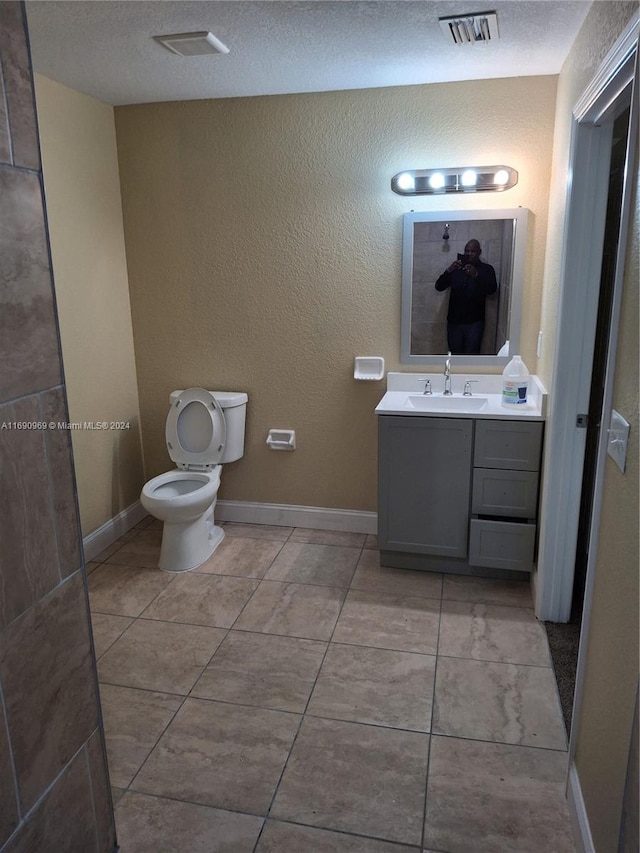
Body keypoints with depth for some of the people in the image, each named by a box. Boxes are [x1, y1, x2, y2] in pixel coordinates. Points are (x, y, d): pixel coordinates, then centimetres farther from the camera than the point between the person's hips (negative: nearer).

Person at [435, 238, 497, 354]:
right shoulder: (456, 268, 11)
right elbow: (439, 286, 1)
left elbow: (492, 289, -12)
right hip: (454, 321, 3)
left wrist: (476, 275, -26)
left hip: (474, 322, -2)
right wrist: (449, 271, -16)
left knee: (471, 356, -6)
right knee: (455, 354, 7)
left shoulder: (487, 269, 5)